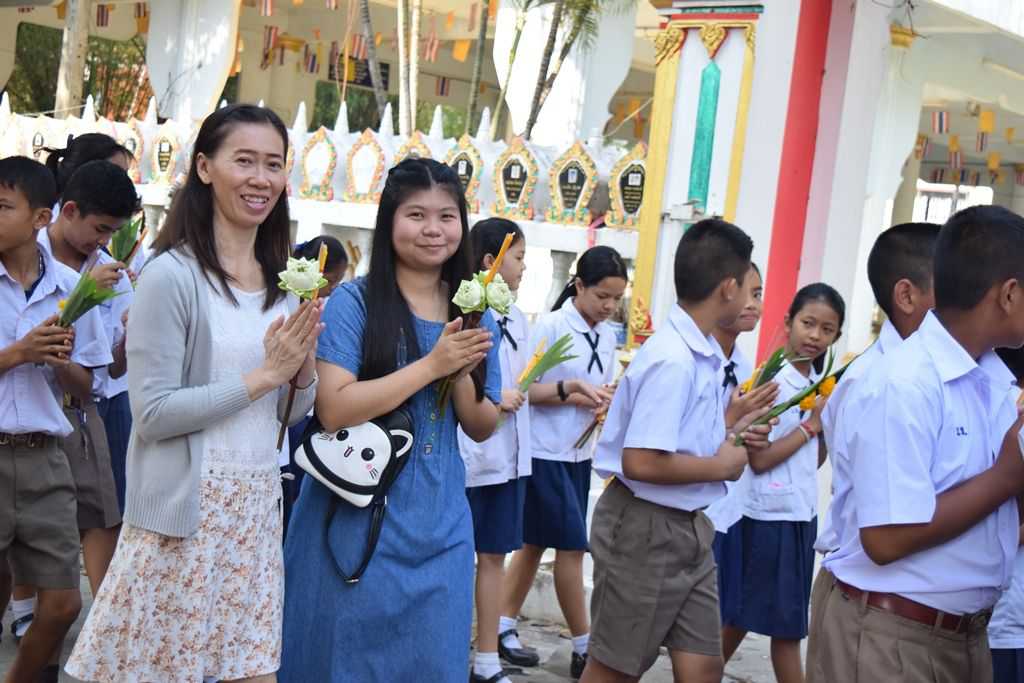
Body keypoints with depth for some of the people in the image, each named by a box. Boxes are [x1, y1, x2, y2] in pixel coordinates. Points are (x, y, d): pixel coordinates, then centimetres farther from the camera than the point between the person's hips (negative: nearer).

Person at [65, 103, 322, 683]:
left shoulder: (283, 283, 9)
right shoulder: (172, 274, -12)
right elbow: (153, 413, -17)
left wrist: (303, 365, -6)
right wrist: (263, 374, -16)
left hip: (259, 507, 6)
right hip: (186, 510, -6)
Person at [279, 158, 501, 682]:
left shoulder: (474, 315, 6)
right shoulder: (354, 301, -8)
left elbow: (482, 429, 8)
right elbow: (333, 410, -18)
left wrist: (461, 373, -11)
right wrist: (431, 365, -19)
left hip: (440, 526, 4)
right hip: (355, 520, -4)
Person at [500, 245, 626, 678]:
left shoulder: (608, 336, 7)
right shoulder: (550, 326, -13)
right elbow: (523, 388, -13)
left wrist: (607, 401, -9)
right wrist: (570, 391, -24)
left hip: (579, 453, 7)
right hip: (545, 452, -7)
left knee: (537, 543, 12)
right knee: (571, 546, -4)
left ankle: (503, 627, 21)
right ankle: (584, 647, 4)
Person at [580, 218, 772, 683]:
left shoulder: (698, 352, 6)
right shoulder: (673, 360, -23)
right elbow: (641, 463, -28)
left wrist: (726, 435, 9)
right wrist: (721, 466, -16)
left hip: (687, 527, 9)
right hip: (646, 530, -9)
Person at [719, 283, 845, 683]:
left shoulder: (822, 386, 7)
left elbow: (812, 459, 11)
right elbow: (759, 459, -19)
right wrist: (812, 423, -15)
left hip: (802, 516, 8)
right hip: (763, 515, -7)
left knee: (788, 626, 11)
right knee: (737, 618, 4)